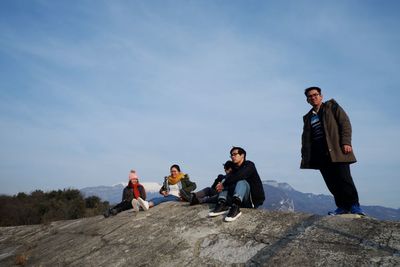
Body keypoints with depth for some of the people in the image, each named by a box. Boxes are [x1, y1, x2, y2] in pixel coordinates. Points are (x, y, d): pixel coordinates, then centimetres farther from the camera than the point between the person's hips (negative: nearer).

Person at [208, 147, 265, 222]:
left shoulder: (249, 165, -6)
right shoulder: (235, 169, 15)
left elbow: (239, 176, -25)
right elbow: (228, 178, -1)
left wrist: (223, 184, -23)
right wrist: (221, 184, -24)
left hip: (253, 200, -7)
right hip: (243, 202, 7)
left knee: (241, 182, -30)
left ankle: (235, 208, -52)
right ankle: (222, 204, -26)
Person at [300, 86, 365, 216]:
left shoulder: (332, 106, 11)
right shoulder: (308, 117, 23)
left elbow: (345, 123, 0)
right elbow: (306, 138, 19)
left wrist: (346, 142, -13)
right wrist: (305, 157, 9)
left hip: (336, 150, -4)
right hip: (320, 154, 4)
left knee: (344, 178, -11)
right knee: (331, 182, -2)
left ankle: (354, 205, -4)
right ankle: (343, 206, 3)